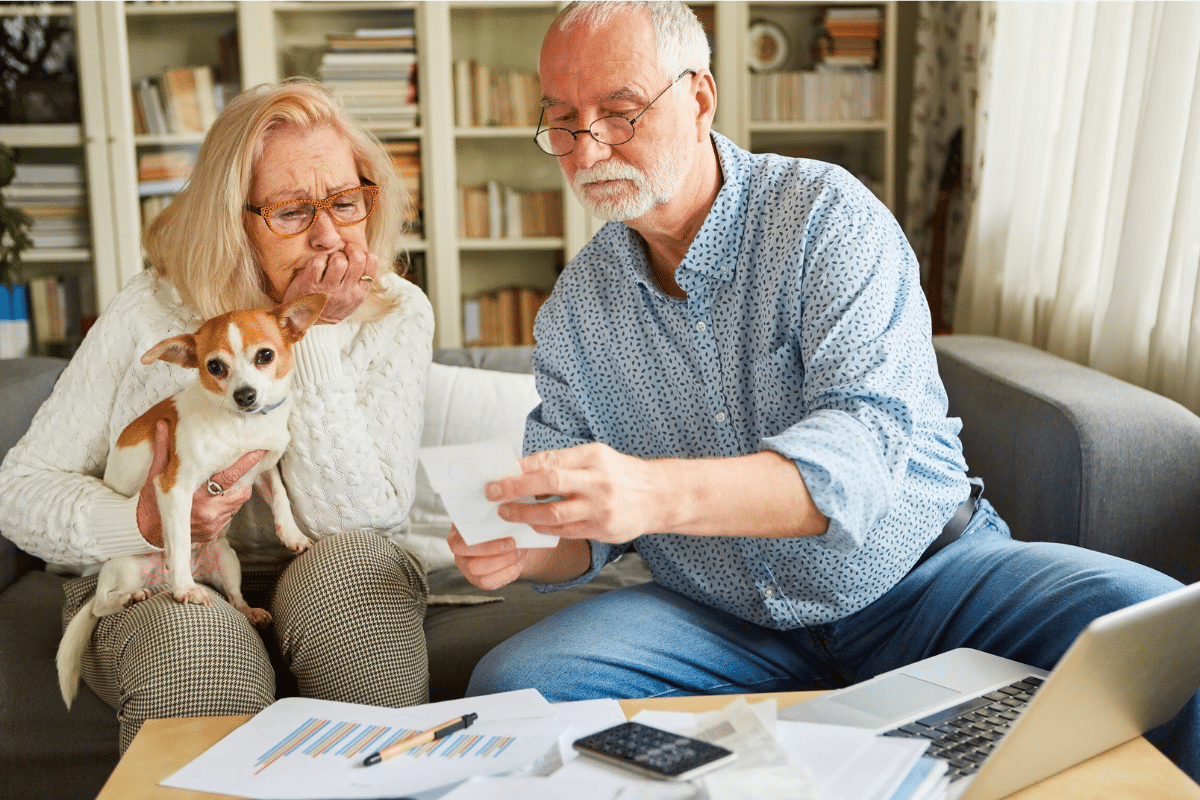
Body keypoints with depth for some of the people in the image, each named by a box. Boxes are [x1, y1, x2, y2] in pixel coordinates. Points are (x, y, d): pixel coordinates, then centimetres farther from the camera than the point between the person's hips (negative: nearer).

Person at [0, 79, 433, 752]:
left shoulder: (397, 315, -7)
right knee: (198, 646, -34)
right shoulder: (155, 309, -7)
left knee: (356, 564, -32)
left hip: (326, 597, 1)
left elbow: (359, 521, -19)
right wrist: (144, 522, -22)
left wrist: (314, 336, -22)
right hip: (157, 592, -1)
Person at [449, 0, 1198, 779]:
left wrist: (656, 493, -42)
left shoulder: (826, 213, -11)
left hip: (920, 577, -3)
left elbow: (869, 444, -26)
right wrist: (524, 548, -19)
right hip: (722, 621, 4)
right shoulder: (575, 306, 3)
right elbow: (581, 527, 7)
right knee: (513, 684, -19)